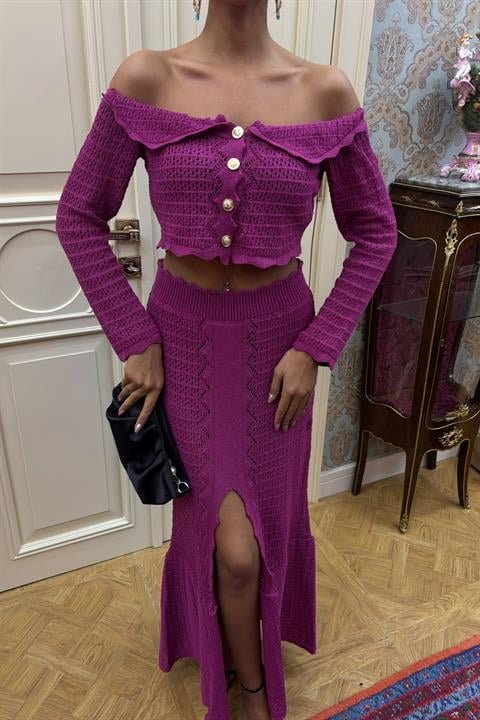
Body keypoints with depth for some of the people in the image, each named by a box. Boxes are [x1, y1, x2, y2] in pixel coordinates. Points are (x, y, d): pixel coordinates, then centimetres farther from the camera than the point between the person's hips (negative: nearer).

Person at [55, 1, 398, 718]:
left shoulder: (325, 90, -5)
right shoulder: (146, 78, -7)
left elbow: (375, 231, 0)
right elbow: (80, 217, -2)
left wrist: (316, 346, -7)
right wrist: (135, 339, -7)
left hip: (278, 335, 2)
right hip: (184, 334, -1)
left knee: (271, 514, 19)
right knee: (234, 546, 1)